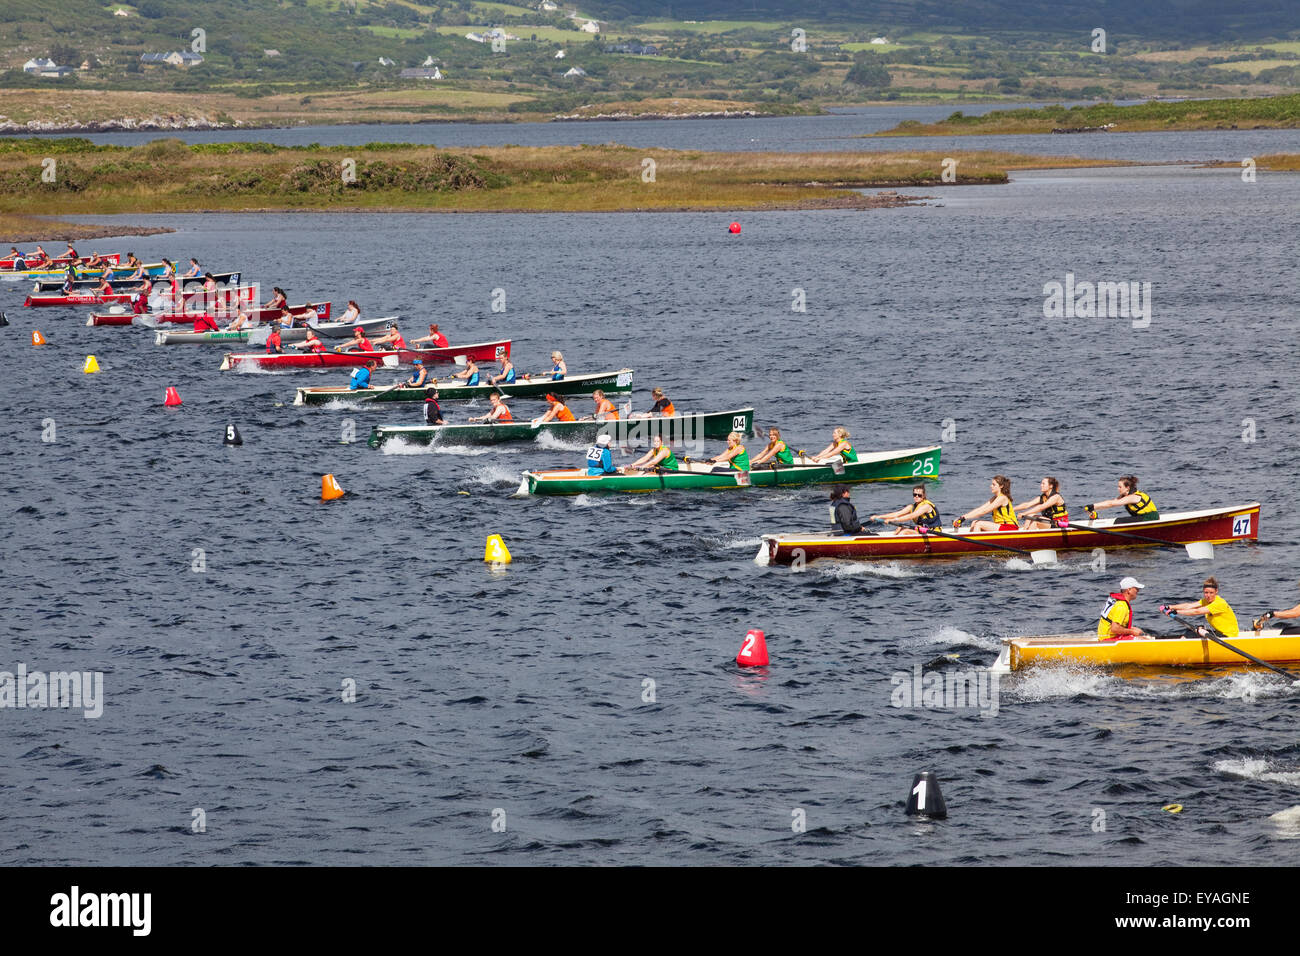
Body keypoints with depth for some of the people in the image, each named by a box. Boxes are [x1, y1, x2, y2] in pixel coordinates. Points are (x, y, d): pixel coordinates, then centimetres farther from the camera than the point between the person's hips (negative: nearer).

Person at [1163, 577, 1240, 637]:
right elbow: (1189, 606, -7)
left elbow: (1197, 611, -30)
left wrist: (1176, 612, -32)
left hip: (1229, 637, -8)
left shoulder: (1220, 603, -23)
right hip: (1219, 633, 8)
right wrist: (1170, 607, -20)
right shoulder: (1207, 600, 3)